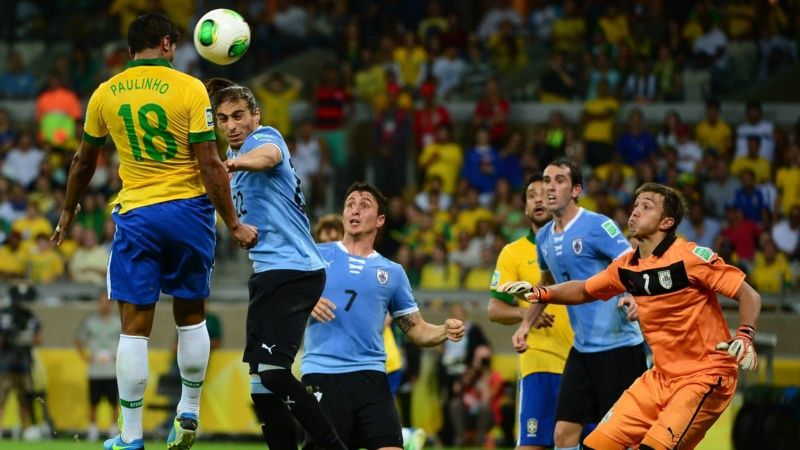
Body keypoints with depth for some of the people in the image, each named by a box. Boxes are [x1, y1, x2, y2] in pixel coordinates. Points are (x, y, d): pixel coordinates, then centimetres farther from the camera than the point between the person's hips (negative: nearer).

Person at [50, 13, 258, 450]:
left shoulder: (104, 94, 4)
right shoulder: (189, 88, -6)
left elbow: (84, 161, 17)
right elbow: (210, 164, -10)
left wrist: (68, 212, 32)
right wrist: (234, 224, -3)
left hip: (135, 214, 1)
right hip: (188, 209, -1)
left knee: (134, 327, 0)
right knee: (190, 317, 16)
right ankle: (189, 415, 21)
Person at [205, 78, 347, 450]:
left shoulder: (265, 137, -6)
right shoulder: (237, 170, 23)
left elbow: (270, 155, -34)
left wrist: (236, 162, -52)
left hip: (294, 270, -10)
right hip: (268, 275, 10)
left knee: (272, 370, -23)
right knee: (261, 384, 4)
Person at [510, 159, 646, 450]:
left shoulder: (598, 226, -12)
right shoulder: (544, 237, 10)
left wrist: (633, 297, -38)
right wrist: (526, 322, 24)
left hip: (618, 346, -7)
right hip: (582, 349, 7)